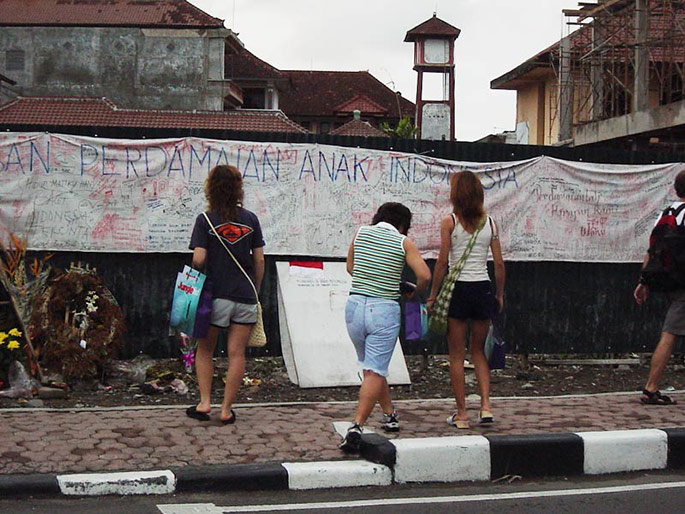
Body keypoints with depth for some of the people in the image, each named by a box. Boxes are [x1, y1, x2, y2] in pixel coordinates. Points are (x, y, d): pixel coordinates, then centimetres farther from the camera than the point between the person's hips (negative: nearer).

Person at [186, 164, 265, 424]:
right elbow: (259, 260, 4)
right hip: (245, 296, 2)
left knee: (204, 349, 16)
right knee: (237, 353, 5)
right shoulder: (250, 219, 3)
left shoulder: (205, 220, -5)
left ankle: (204, 403, 12)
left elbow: (198, 259, -12)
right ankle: (226, 409, 8)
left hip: (216, 295, -2)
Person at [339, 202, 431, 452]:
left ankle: (389, 414, 33)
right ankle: (356, 426, -16)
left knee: (372, 367, 22)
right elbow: (425, 275, -8)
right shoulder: (403, 242, 0)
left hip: (355, 305, 4)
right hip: (385, 310, -3)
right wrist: (414, 293, 11)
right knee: (374, 372, -3)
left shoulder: (360, 233, 9)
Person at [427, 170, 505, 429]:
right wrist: (500, 295, 15)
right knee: (479, 351, 18)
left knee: (457, 356, 6)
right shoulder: (490, 223, 5)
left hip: (458, 289, -3)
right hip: (483, 289, 3)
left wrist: (433, 295, -1)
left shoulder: (449, 222, -6)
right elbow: (499, 264, 5)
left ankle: (461, 414, 8)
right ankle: (486, 406, 5)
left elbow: (442, 262, -9)